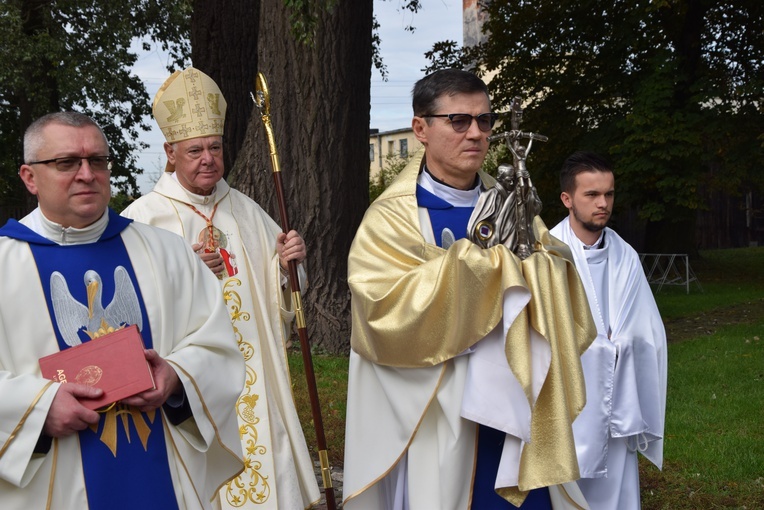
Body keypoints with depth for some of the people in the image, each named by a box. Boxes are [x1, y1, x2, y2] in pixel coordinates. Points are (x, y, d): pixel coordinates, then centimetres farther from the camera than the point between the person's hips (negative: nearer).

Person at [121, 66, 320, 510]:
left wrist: (286, 264, -7)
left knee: (267, 469, 7)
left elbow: (274, 290, 14)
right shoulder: (143, 217, -6)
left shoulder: (245, 210, 9)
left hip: (253, 378, 4)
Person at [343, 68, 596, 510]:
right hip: (437, 431, -4)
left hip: (518, 419, 5)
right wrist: (480, 251, -22)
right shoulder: (390, 220, -7)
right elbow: (389, 313, -22)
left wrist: (529, 250, -18)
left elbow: (567, 305, 2)